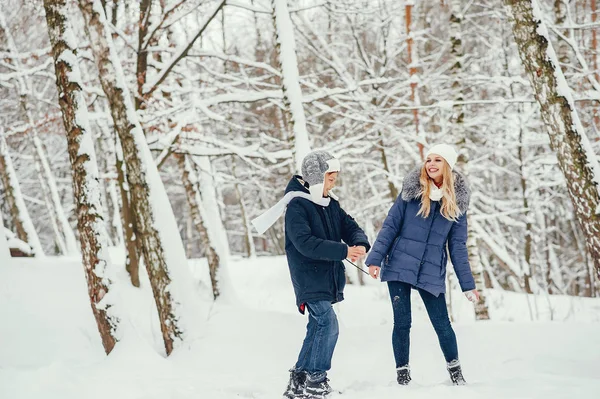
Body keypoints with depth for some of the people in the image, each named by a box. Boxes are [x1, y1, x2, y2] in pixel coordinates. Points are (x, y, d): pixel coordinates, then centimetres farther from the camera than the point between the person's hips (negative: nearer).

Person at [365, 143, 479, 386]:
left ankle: (454, 368, 24)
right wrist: (375, 259, -10)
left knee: (442, 324, 1)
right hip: (400, 267, -1)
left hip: (432, 273, 1)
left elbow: (457, 245, 6)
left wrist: (468, 284, 4)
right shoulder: (411, 191, -2)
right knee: (402, 323, 0)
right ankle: (402, 373, 17)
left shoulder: (456, 201, 3)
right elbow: (390, 226, -1)